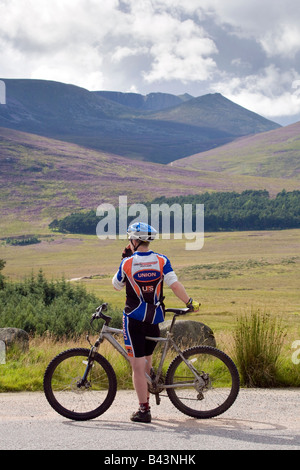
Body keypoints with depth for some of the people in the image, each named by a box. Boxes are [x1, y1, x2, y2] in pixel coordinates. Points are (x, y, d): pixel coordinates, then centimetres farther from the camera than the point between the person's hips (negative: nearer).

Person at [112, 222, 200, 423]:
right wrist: (190, 303, -1)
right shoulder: (162, 261, -2)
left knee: (138, 366, 0)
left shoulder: (128, 263, -6)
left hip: (134, 318, -3)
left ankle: (144, 410, -1)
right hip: (155, 318, 4)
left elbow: (117, 285, 10)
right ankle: (145, 400, 28)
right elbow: (175, 285, -10)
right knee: (147, 360, 20)